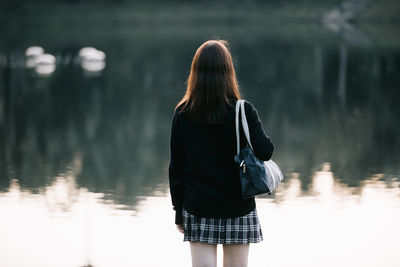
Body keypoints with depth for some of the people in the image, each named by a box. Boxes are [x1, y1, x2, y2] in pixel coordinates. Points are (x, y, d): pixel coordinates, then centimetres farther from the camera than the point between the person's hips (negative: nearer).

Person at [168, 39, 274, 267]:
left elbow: (176, 167, 1)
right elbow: (264, 151, -16)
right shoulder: (243, 111, -9)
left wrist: (179, 212, 9)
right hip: (237, 207, -1)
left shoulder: (182, 114, -2)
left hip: (198, 208, 1)